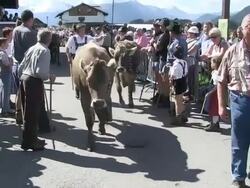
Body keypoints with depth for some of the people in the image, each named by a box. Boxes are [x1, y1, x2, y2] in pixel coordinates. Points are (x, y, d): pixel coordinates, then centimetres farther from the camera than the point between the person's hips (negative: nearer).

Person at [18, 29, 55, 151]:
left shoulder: (32, 48, 12)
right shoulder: (45, 50, -12)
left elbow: (20, 68, 13)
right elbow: (41, 72, -22)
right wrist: (50, 76, -4)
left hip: (24, 79, 8)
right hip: (34, 83, -8)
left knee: (29, 112, 18)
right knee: (33, 113, 3)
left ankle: (31, 139, 32)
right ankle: (29, 142, 12)